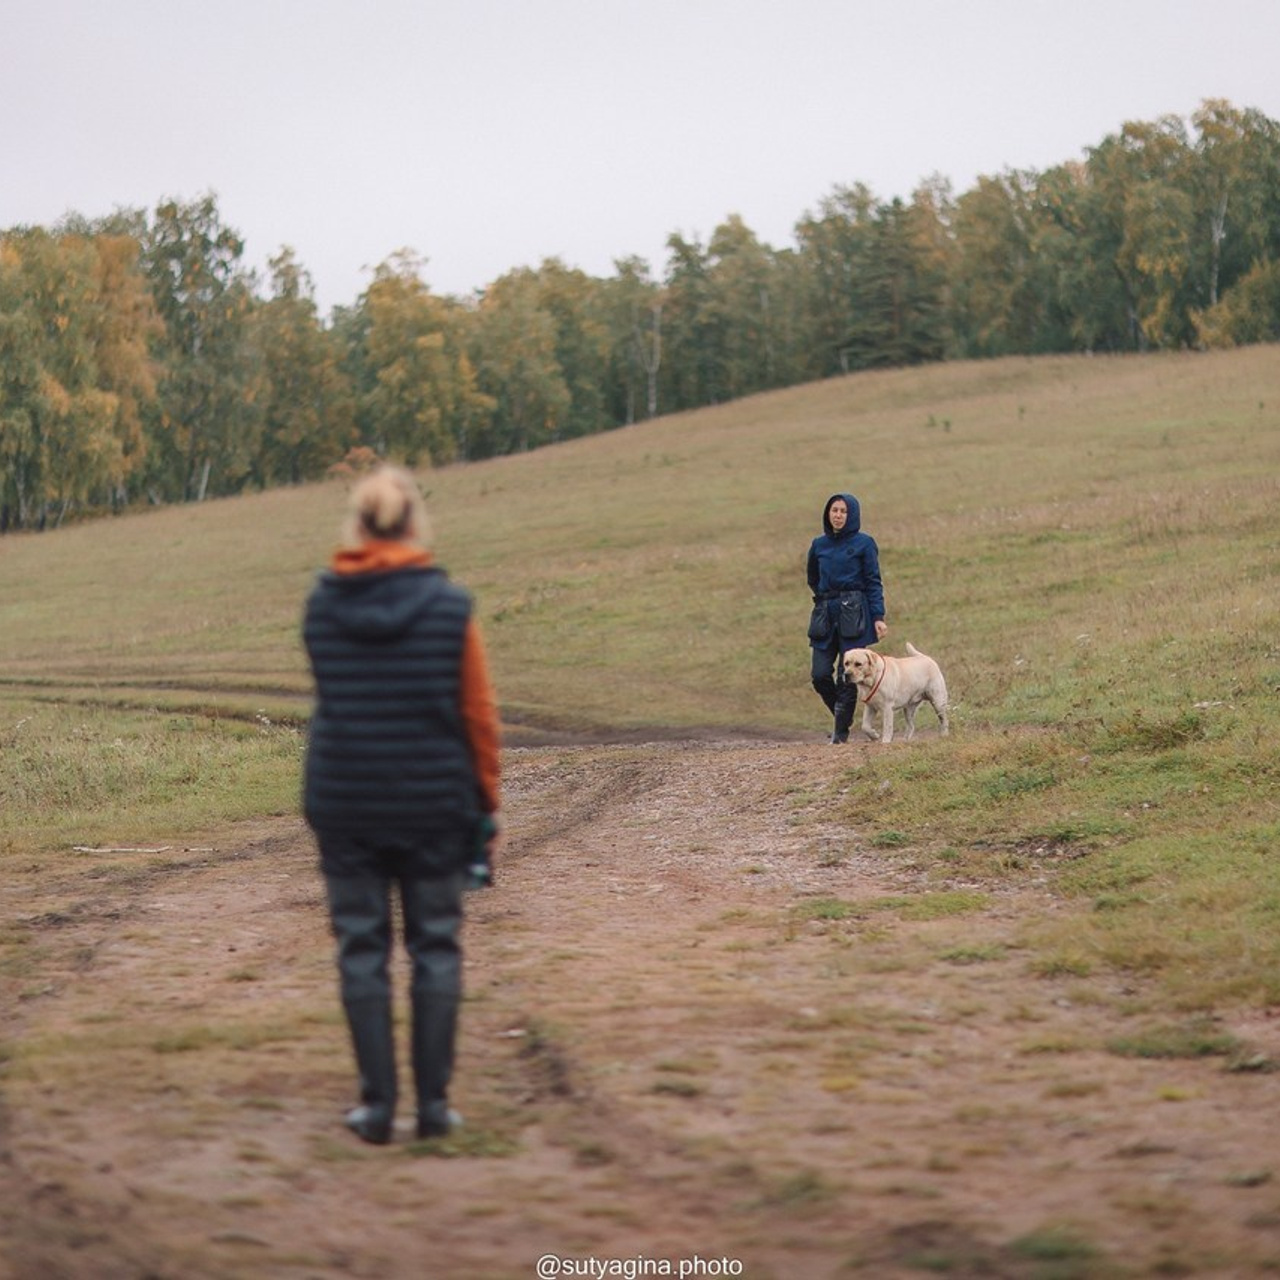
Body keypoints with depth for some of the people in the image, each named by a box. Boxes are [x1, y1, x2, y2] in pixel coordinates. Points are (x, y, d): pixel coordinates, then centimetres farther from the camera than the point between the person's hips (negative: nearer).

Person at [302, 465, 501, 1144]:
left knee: (362, 947, 9)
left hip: (342, 801, 1)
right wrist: (486, 800, 8)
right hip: (434, 801, -1)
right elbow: (478, 714, -3)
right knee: (435, 947, 10)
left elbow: (332, 700, 10)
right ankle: (433, 1102, 11)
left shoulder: (321, 606, -4)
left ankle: (377, 1104, 9)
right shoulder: (449, 606, -8)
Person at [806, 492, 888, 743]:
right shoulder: (819, 545, 11)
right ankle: (843, 716, 19)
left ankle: (842, 731, 5)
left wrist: (878, 617, -9)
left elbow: (873, 582, -2)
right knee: (820, 675, -3)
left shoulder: (864, 543, 0)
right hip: (825, 614, 4)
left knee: (848, 675, -4)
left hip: (854, 615, -4)